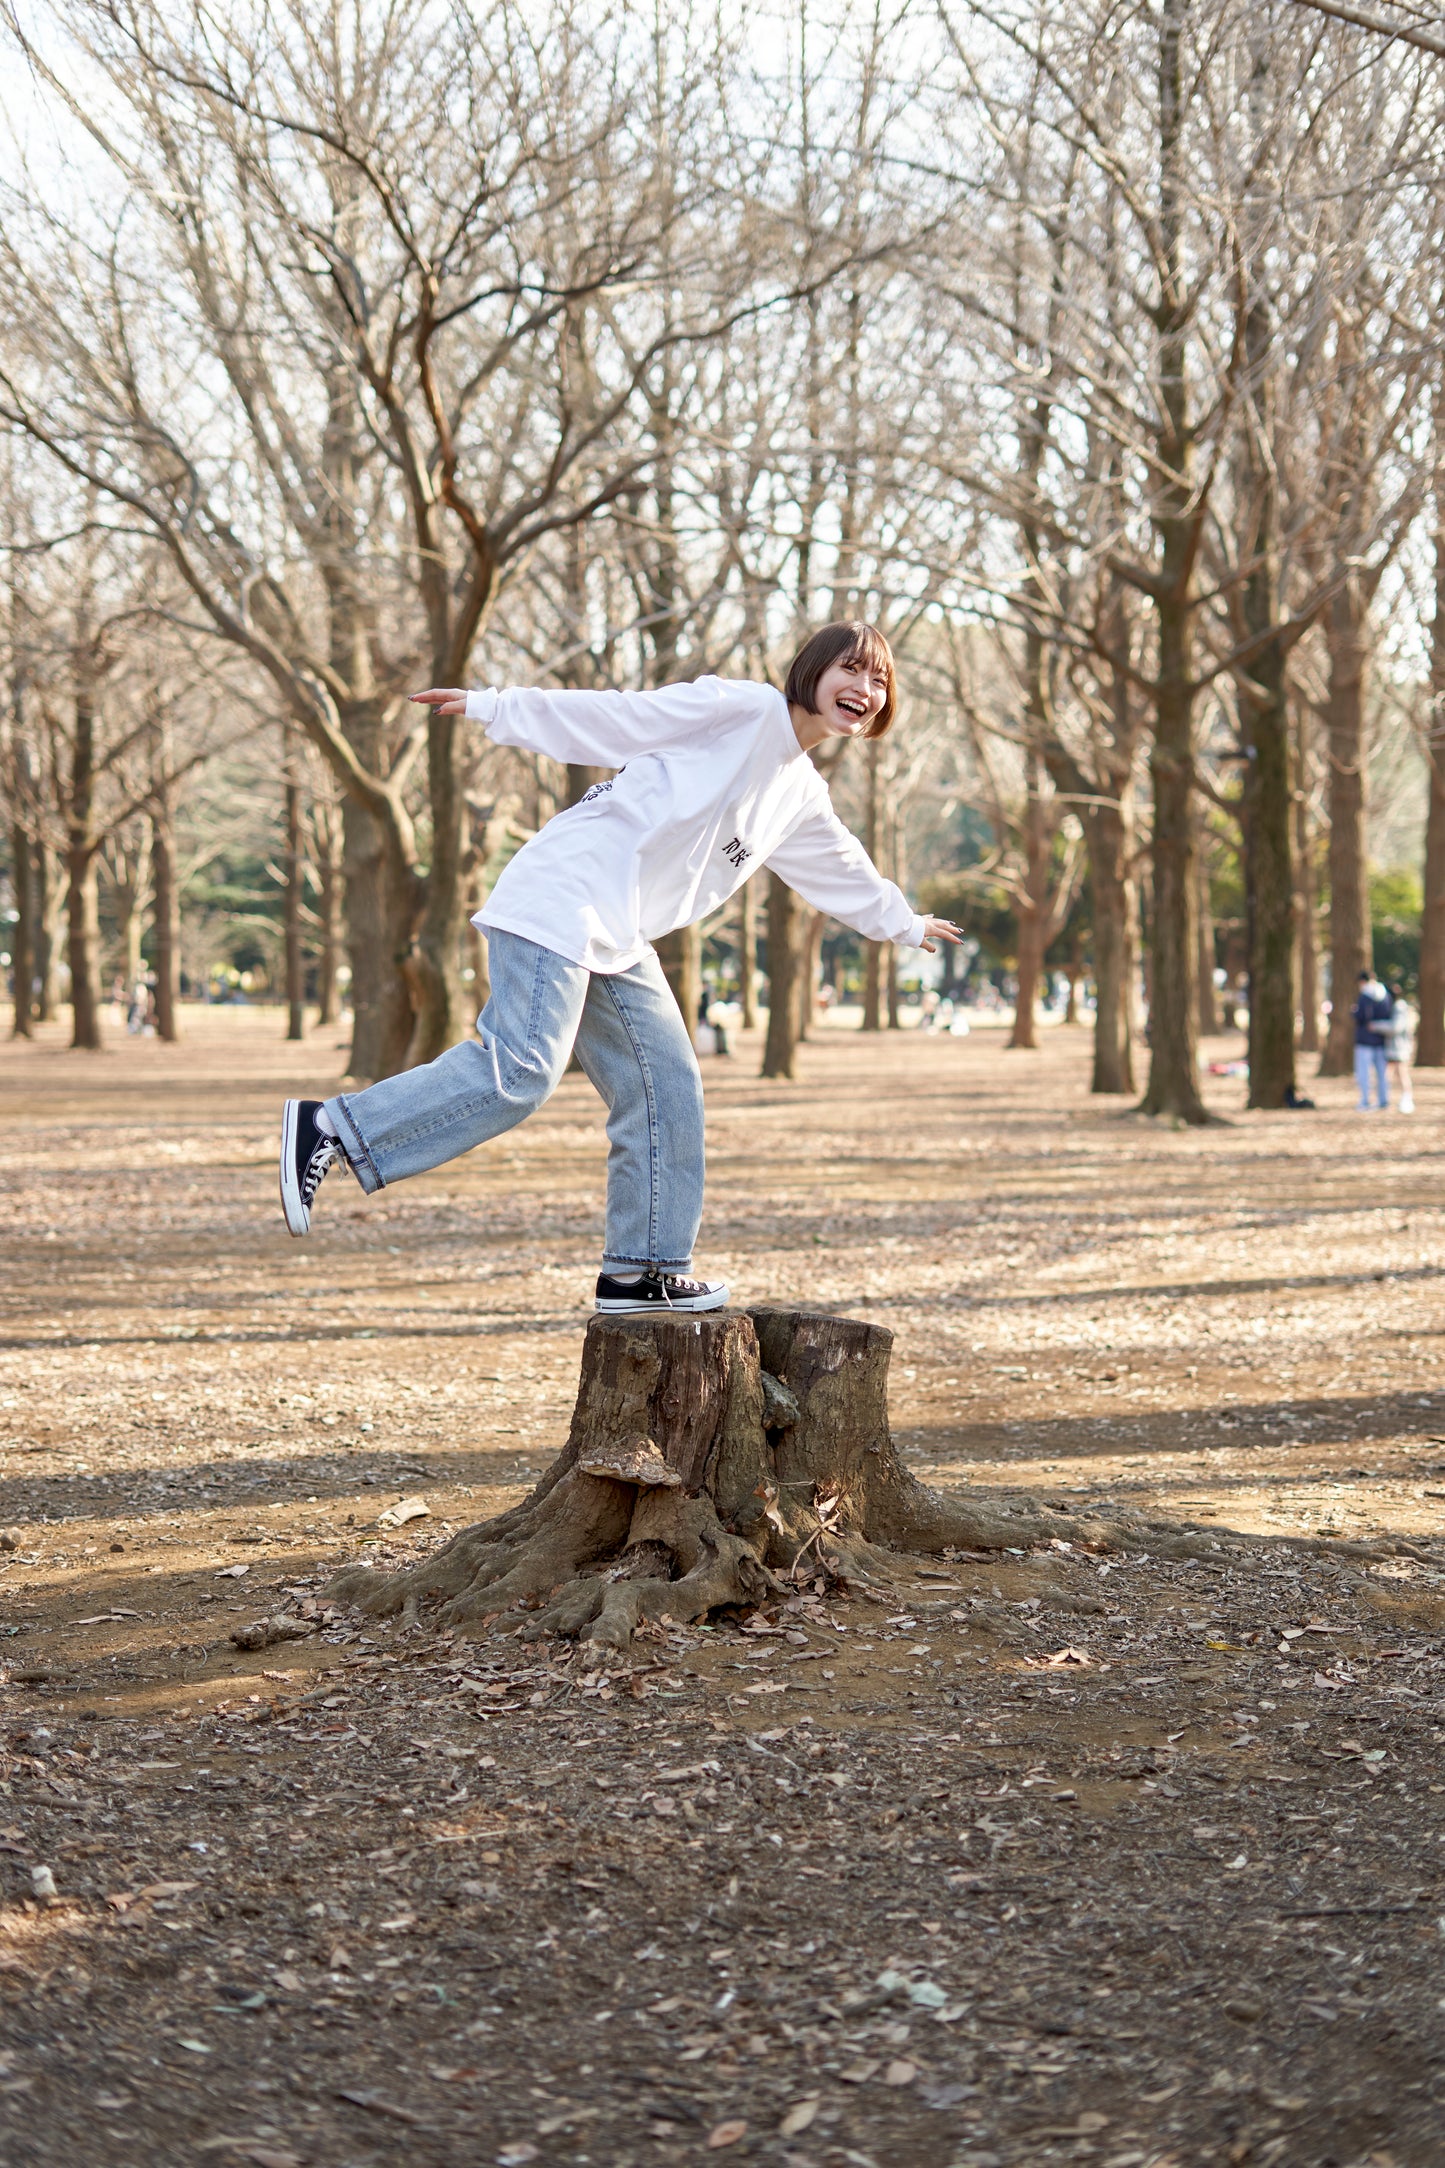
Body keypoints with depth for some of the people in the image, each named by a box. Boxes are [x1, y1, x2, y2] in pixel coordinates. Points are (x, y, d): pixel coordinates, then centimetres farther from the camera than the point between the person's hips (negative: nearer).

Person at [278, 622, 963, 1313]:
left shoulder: (803, 800, 21)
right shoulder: (741, 709, -4)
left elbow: (845, 871, 41)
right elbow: (619, 716, -6)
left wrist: (905, 924, 55)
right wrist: (492, 709, -7)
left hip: (619, 944, 9)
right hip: (561, 903, -9)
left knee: (668, 1088, 6)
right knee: (518, 1075, -21)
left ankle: (641, 1271, 12)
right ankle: (332, 1127, -17)